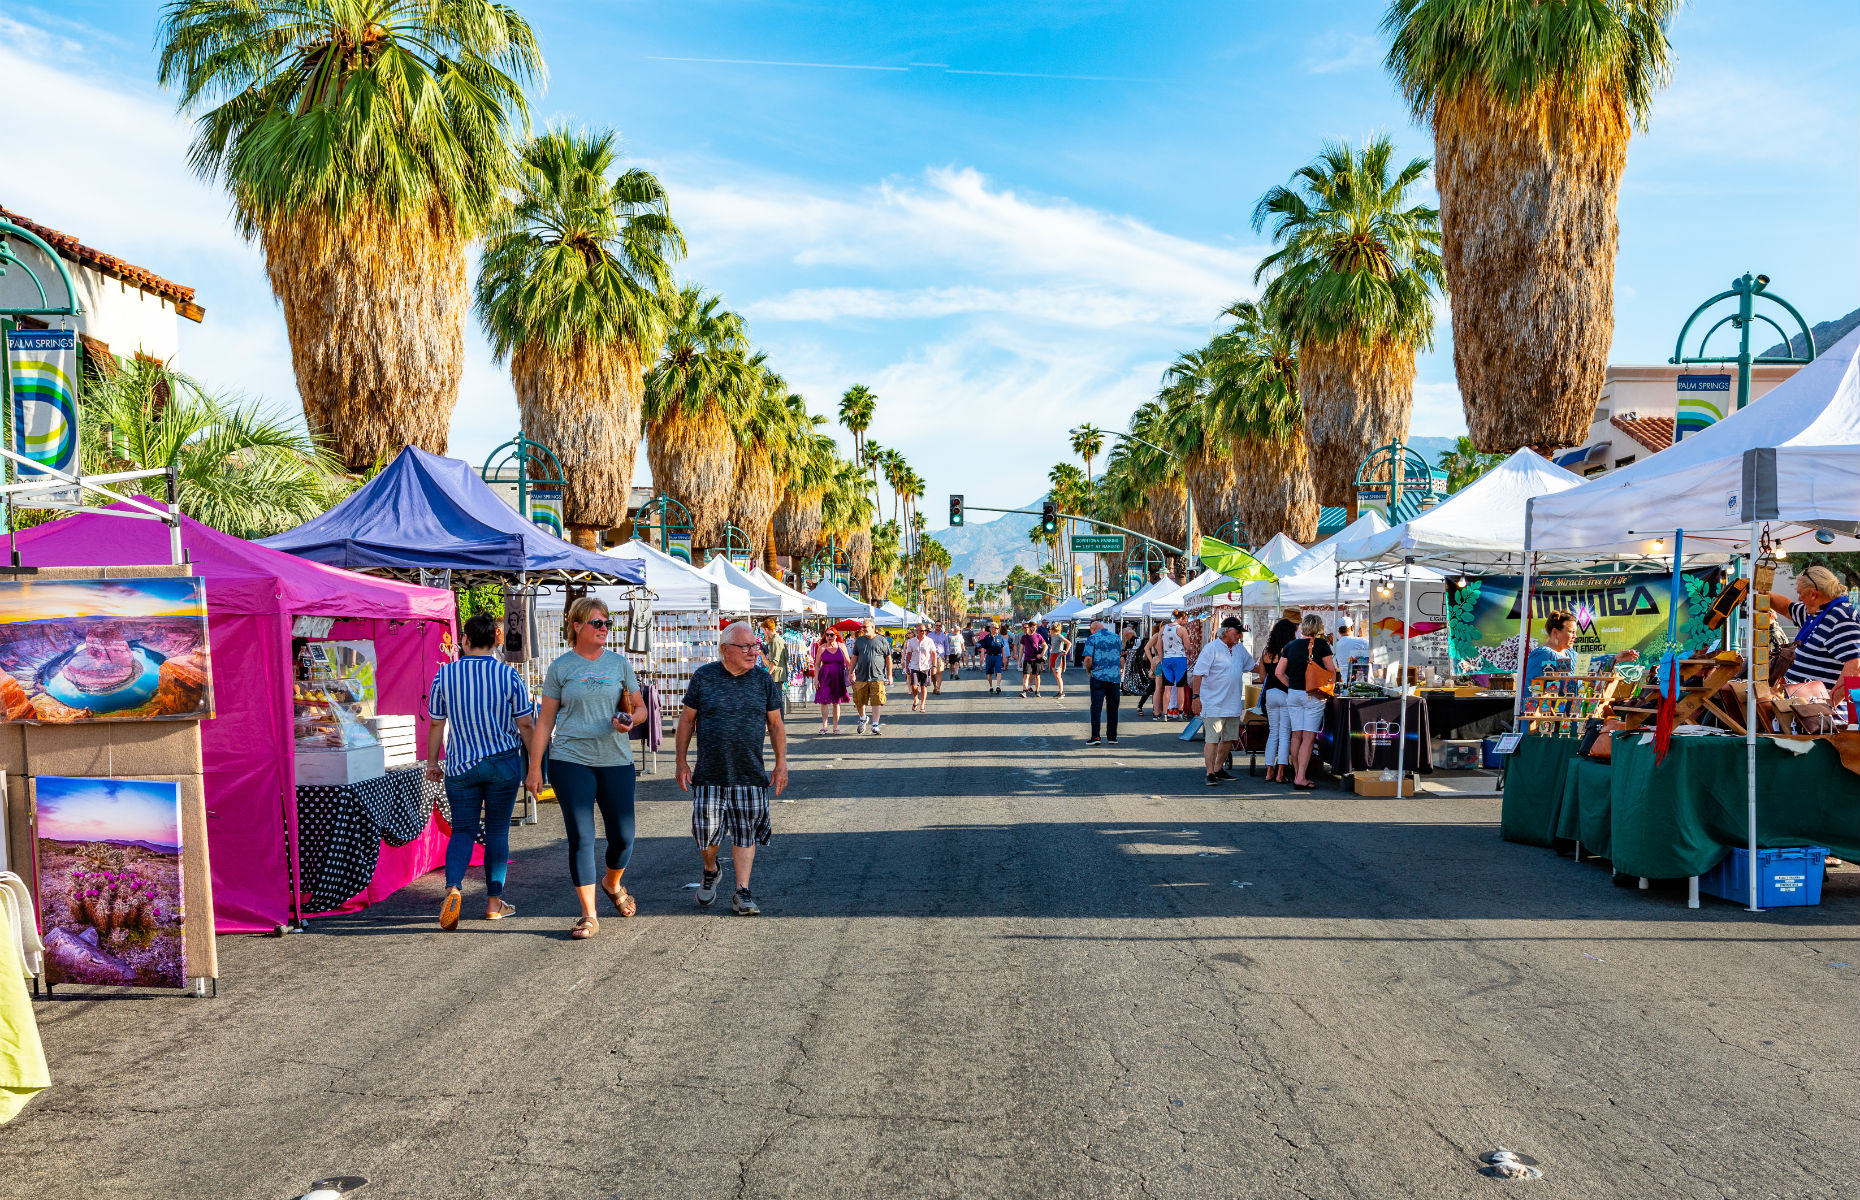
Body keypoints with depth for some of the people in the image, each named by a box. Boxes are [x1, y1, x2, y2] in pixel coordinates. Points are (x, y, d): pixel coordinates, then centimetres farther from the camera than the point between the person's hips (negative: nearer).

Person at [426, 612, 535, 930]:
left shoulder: (445, 675, -4)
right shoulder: (508, 674, -7)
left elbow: (436, 724, 1)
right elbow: (526, 724, -4)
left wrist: (432, 763, 13)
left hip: (461, 765, 1)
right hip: (503, 761, -1)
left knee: (462, 830, 9)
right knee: (497, 830, 10)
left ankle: (453, 888, -15)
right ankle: (494, 902, 14)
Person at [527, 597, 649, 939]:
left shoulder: (619, 663, 8)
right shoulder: (560, 667, 4)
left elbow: (640, 707, 15)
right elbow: (545, 720, 6)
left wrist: (630, 720, -9)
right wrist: (535, 767, 2)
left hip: (615, 760, 2)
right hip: (570, 760, -2)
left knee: (623, 837, 5)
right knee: (581, 837, -5)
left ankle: (612, 884, 37)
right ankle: (589, 916, 2)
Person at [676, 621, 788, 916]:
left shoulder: (763, 680, 5)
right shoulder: (703, 677, 1)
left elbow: (775, 725, 10)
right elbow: (687, 720, 6)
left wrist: (781, 763, 4)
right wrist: (681, 762, 3)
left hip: (751, 775, 1)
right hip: (709, 775, -1)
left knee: (746, 834, 1)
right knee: (706, 834, 2)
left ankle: (742, 893, 9)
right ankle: (710, 871, 32)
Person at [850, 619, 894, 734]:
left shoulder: (882, 641, 3)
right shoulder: (859, 640, 11)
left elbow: (888, 658, 7)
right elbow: (854, 657, 15)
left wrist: (889, 674, 3)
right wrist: (851, 673, 10)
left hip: (878, 677, -3)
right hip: (861, 677, 3)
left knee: (877, 702, -6)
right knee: (859, 701, 6)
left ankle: (875, 725, 2)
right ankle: (862, 718, 33)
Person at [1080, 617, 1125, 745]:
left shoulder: (1092, 638, -3)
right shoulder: (1117, 638, 10)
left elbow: (1088, 659, -11)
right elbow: (1121, 658, 16)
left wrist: (1088, 671, 5)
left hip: (1098, 677, -3)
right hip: (1115, 677, 3)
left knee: (1096, 707, -1)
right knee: (1113, 708, 10)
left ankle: (1095, 736, -7)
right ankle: (1112, 737, 13)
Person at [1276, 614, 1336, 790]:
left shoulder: (1291, 645, 6)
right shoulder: (1321, 644, -7)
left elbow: (1279, 672, 7)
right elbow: (1331, 670, -4)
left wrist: (1291, 685, 13)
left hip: (1293, 694, 5)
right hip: (1313, 695, -5)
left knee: (1296, 736, 11)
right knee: (1308, 738, -4)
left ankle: (1297, 775, 17)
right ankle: (1301, 778, -8)